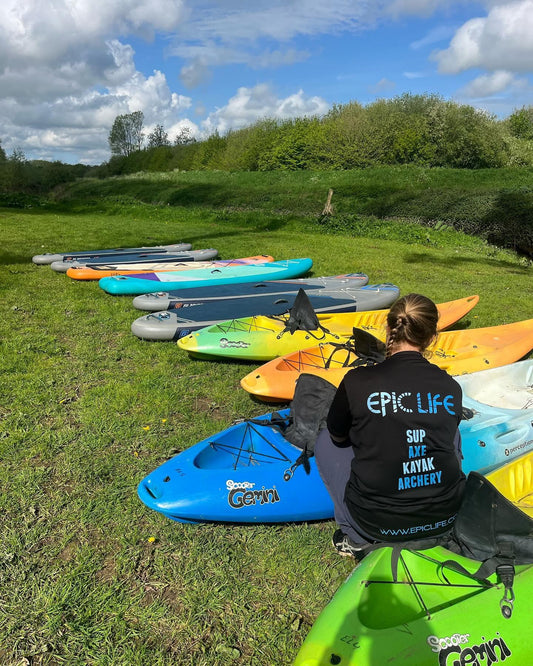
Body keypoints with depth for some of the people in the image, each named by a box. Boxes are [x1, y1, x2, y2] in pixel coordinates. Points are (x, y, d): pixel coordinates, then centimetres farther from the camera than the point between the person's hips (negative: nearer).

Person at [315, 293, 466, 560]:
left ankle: (356, 538, 13)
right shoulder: (451, 388, -5)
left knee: (325, 440, 18)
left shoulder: (357, 381, -15)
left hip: (377, 523, -3)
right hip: (444, 518, 4)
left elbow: (338, 437, 2)